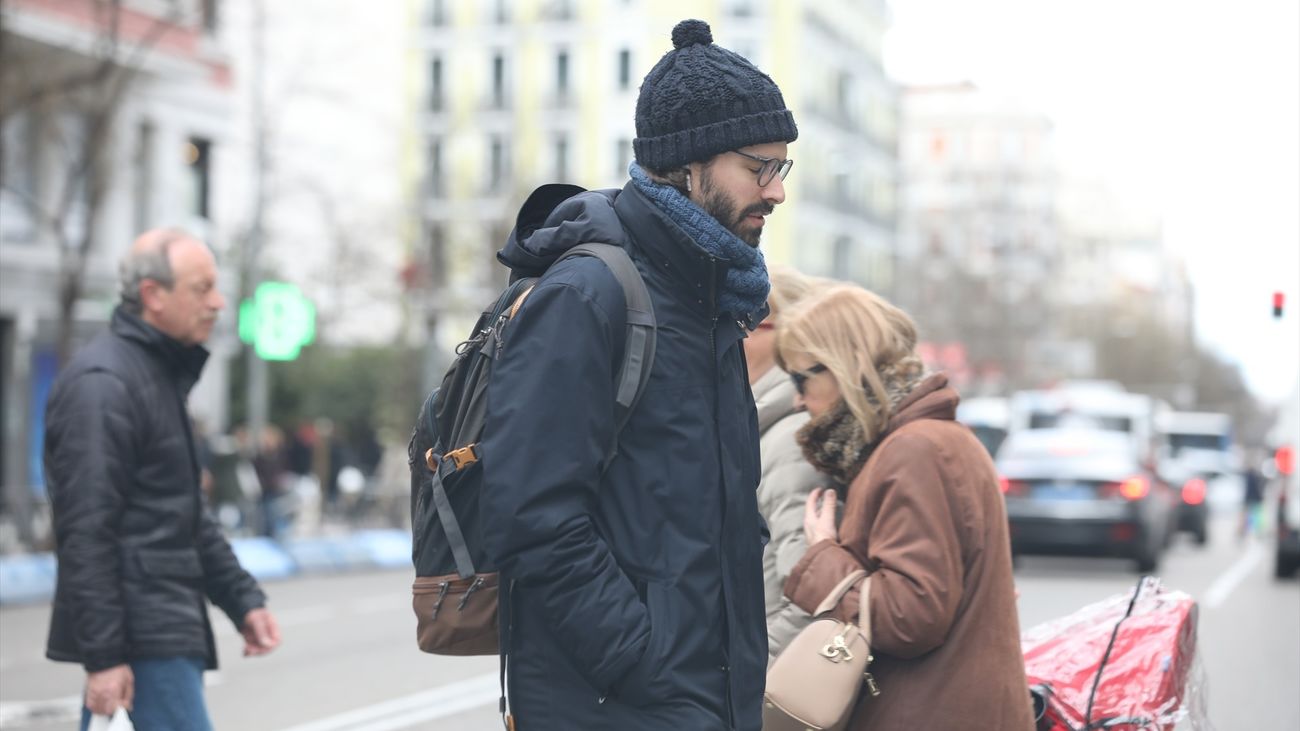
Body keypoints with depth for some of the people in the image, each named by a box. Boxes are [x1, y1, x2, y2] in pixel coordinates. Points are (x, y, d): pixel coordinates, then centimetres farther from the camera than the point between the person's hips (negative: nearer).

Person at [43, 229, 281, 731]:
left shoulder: (162, 374, 19)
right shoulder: (103, 383, -14)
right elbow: (86, 532, -19)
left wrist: (241, 599, 19)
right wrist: (104, 655, -22)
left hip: (167, 626, 10)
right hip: (141, 637, -10)